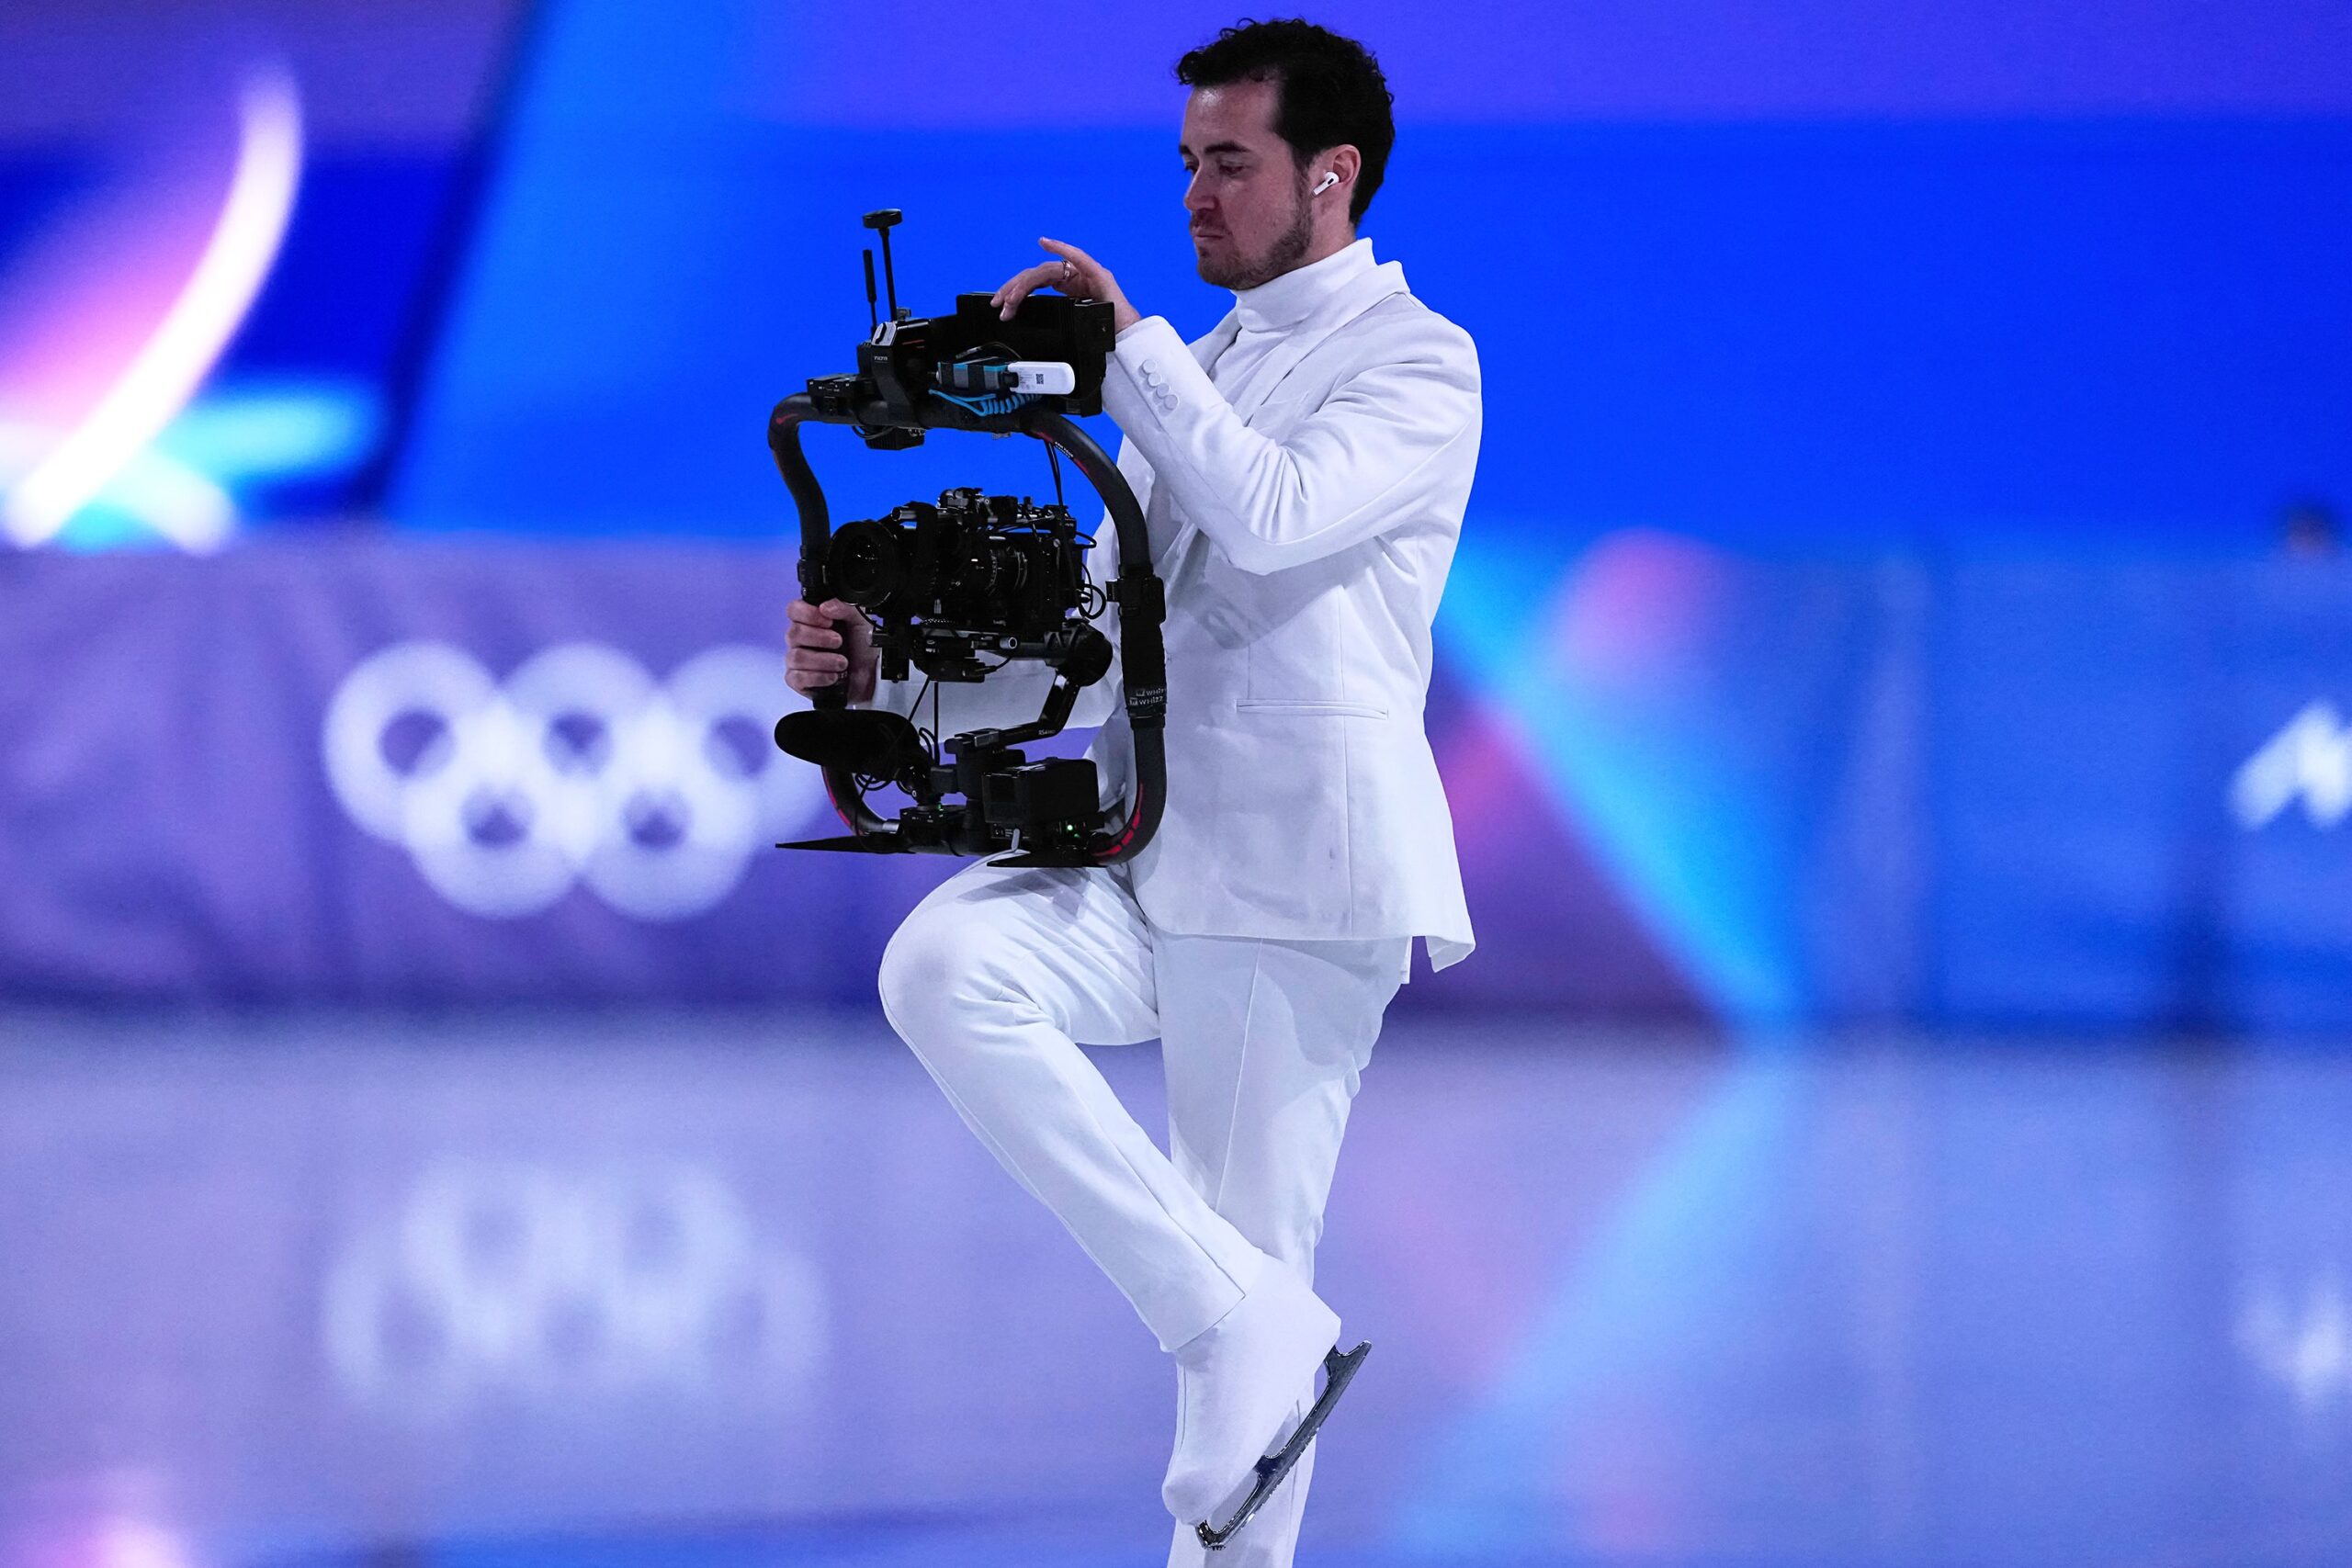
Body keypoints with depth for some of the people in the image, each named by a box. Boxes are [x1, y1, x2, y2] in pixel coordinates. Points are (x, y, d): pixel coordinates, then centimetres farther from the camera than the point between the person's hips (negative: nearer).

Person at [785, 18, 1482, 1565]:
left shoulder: (1418, 365, 1)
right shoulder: (1193, 378, 24)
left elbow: (1277, 517, -18)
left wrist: (1129, 345, -12)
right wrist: (887, 670, 7)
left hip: (1296, 875, -6)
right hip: (1143, 858, 6)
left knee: (1251, 1251, -7)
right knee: (942, 967, -23)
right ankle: (1240, 1321, -19)